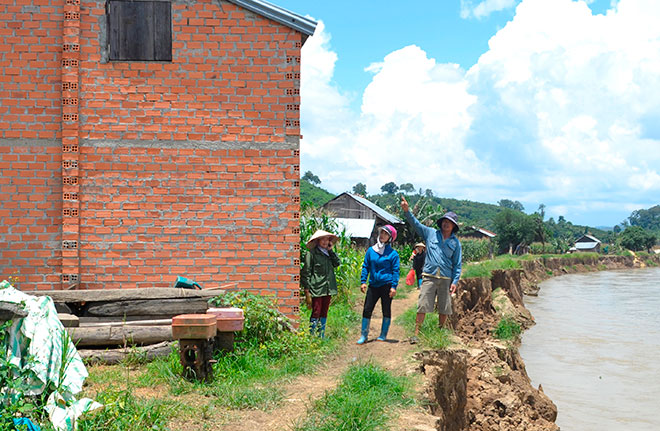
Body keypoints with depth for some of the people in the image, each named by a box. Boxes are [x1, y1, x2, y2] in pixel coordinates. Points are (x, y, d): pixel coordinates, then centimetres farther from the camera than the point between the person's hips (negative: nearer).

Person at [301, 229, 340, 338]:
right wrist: (306, 288, -10)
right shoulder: (311, 253, -6)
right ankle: (312, 336, -2)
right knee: (316, 312, -8)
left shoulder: (328, 253, 16)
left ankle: (321, 336, 18)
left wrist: (330, 250, 1)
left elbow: (337, 263, 5)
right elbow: (306, 271, -7)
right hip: (317, 289, -7)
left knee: (324, 312, 11)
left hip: (328, 288, 7)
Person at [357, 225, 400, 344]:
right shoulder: (371, 250, 7)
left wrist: (394, 286, -9)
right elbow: (366, 266, 12)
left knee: (386, 310, 6)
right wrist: (363, 281, 3)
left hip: (387, 285, -3)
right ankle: (363, 336, 6)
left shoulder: (393, 253, -2)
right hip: (373, 285, 3)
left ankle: (383, 335, 18)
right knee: (367, 309, -1)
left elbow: (395, 270, -1)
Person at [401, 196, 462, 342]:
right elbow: (415, 223, 2)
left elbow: (457, 264, 10)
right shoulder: (431, 233, 9)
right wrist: (407, 211, -14)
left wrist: (455, 281, 1)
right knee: (423, 306, -8)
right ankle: (416, 333, -3)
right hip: (429, 276, -2)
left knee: (444, 309, 7)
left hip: (446, 279, 2)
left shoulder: (455, 242, 10)